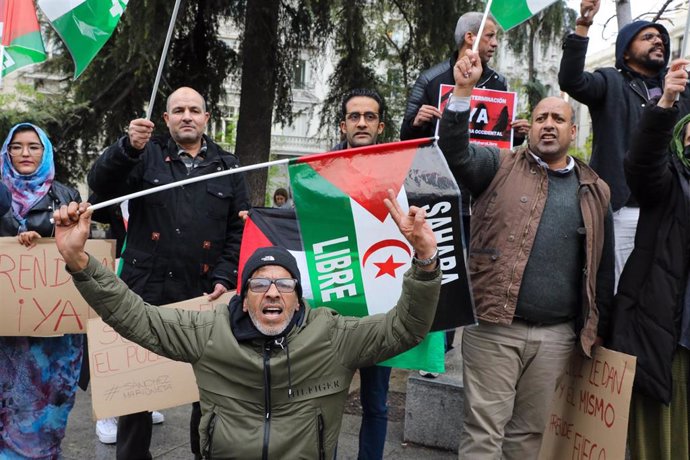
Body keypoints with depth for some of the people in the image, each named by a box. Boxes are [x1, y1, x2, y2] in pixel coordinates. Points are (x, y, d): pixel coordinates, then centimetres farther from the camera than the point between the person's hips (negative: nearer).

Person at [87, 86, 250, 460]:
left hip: (204, 296, 1)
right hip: (146, 291, 0)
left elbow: (240, 229, 7)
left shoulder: (227, 166, 10)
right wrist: (128, 147, -26)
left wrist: (224, 277, -5)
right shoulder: (147, 155, 7)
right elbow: (101, 185, -9)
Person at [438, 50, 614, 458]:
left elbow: (604, 264, 15)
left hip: (557, 335, 3)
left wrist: (599, 326, 15)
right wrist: (464, 91, -24)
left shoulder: (594, 191, 12)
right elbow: (456, 153, -14)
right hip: (494, 326, -3)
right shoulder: (501, 166, 4)